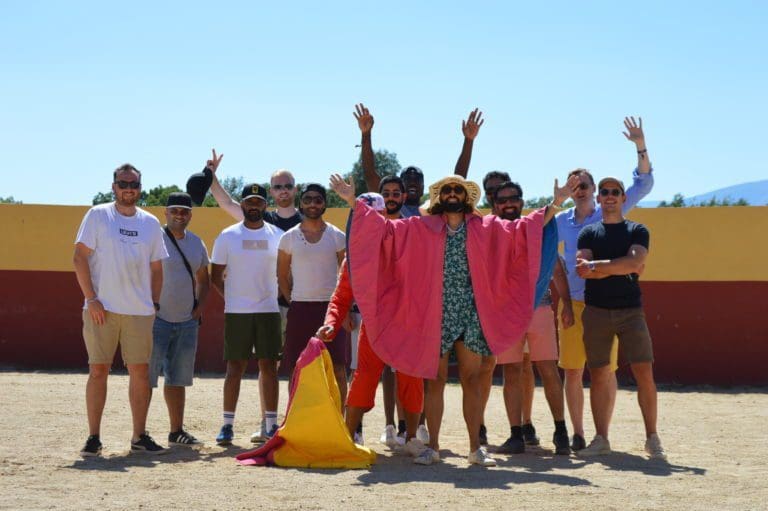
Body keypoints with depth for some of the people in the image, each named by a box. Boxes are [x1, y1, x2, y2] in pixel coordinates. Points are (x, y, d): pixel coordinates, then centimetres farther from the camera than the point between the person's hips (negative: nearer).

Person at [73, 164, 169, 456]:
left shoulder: (150, 223, 12)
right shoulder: (97, 215, 1)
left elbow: (156, 267, 17)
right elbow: (80, 258, -4)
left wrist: (155, 303, 8)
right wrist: (92, 299, -11)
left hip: (140, 311, 3)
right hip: (101, 309, -3)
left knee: (140, 371, 4)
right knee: (98, 370, -1)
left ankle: (139, 437, 12)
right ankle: (93, 437, 6)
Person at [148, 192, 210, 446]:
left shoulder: (196, 243, 13)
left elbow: (203, 279, 24)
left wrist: (200, 305, 9)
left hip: (187, 321, 7)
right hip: (157, 319, -6)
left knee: (178, 378, 13)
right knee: (147, 375, -6)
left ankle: (177, 431, 21)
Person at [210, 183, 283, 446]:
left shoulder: (277, 236, 7)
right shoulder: (227, 236, 4)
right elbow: (216, 276, 7)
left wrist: (281, 298, 3)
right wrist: (232, 299, 3)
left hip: (269, 310, 1)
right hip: (236, 313, -1)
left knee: (269, 366, 2)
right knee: (235, 368, 0)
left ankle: (271, 425, 6)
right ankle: (227, 425, 4)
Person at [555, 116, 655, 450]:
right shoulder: (559, 222, 8)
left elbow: (642, 185, -3)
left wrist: (641, 147, -13)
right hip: (572, 303, 2)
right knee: (572, 371, 1)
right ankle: (577, 433, 11)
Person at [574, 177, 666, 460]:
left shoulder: (638, 231, 8)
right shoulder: (589, 233, 11)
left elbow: (635, 261, -12)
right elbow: (583, 270, -5)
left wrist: (597, 266, -13)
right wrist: (621, 268, -9)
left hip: (630, 310, -1)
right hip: (596, 311, 1)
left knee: (645, 374, -7)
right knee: (598, 376, 3)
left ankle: (652, 439, 1)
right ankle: (601, 439, 10)